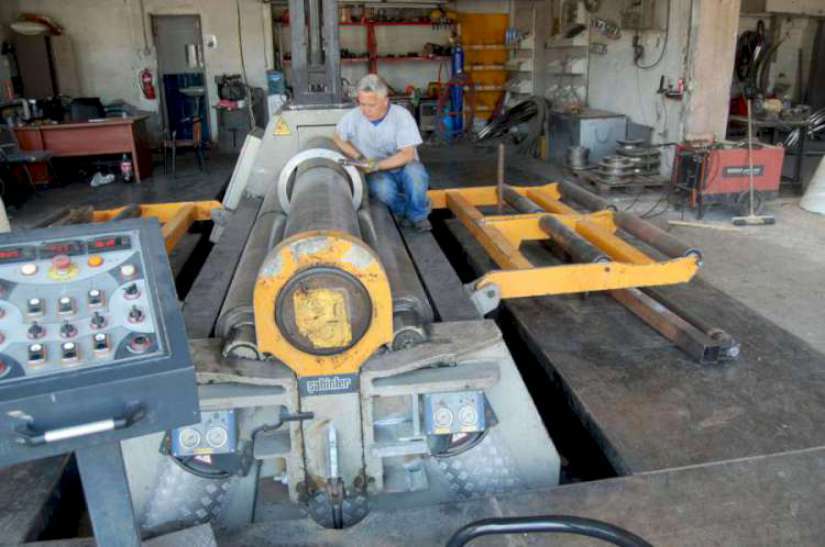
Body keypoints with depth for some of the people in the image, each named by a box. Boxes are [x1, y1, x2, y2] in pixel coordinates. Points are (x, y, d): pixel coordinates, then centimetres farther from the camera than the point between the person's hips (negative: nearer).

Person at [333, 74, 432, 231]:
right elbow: (337, 139, 6)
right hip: (379, 174, 1)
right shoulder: (353, 117, -9)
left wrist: (376, 165, -30)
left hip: (403, 168, -1)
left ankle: (417, 215, -8)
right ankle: (403, 211, -2)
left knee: (414, 171, -36)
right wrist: (359, 157, -10)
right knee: (382, 187, -35)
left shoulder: (401, 115, -15)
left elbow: (407, 154, -19)